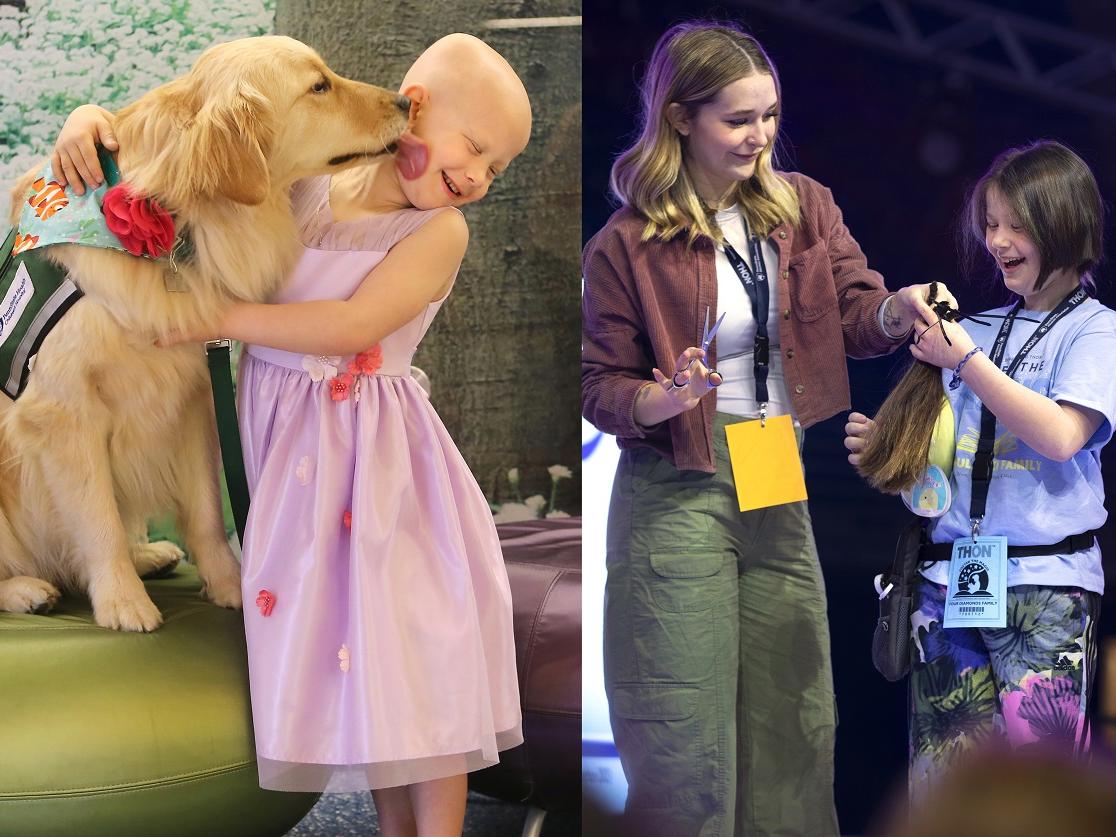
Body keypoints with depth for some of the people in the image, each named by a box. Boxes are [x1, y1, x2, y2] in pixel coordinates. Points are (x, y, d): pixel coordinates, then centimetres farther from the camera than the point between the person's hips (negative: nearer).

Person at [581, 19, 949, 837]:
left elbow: (856, 312, 0)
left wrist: (901, 307, -22)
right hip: (677, 494, -4)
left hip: (780, 480, 4)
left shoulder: (803, 206, 5)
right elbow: (600, 386, -2)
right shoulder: (625, 247, -7)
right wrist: (665, 396, -23)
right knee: (686, 736, -1)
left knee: (796, 715, 11)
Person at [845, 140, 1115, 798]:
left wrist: (964, 361, -12)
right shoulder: (978, 329, 16)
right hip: (951, 583, 5)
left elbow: (1061, 436, -16)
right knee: (941, 780, 4)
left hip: (1046, 585, -5)